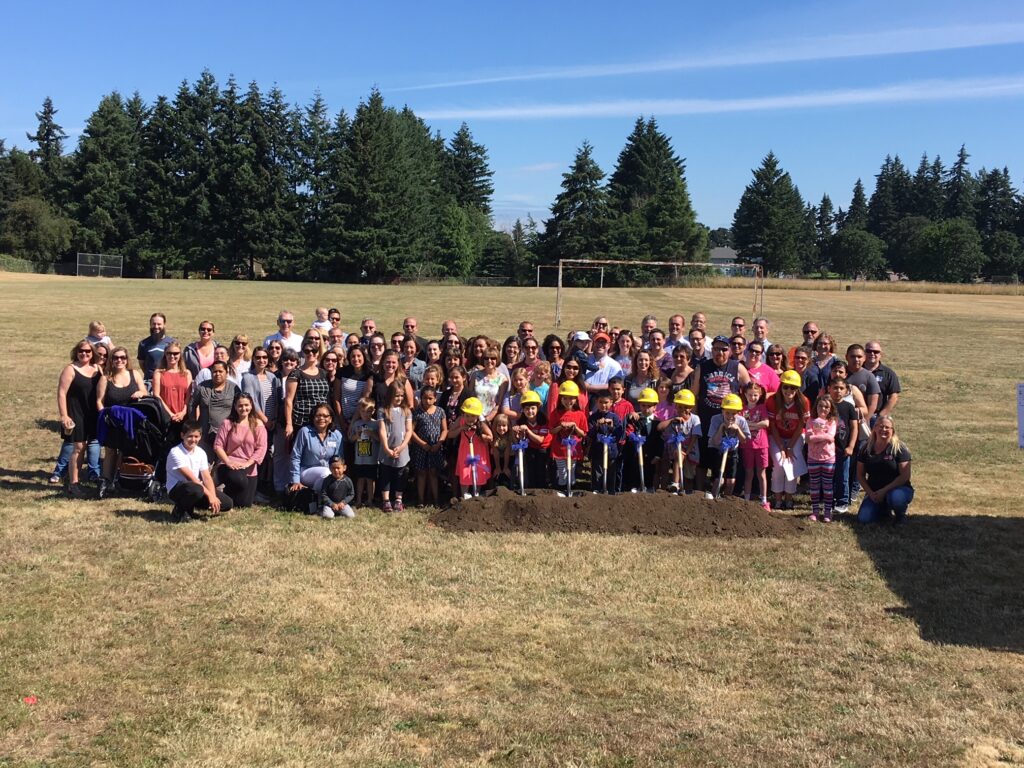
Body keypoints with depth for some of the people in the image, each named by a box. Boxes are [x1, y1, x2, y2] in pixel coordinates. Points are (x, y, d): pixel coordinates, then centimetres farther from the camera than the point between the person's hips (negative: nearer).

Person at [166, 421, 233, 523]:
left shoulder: (201, 453, 3)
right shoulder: (176, 452, -17)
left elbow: (207, 477, -3)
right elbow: (191, 477, -22)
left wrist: (213, 496, -20)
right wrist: (209, 495, -25)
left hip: (197, 486, 7)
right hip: (177, 488, -7)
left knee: (227, 503, -7)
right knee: (197, 490, -42)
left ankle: (189, 508, 11)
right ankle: (180, 510, -10)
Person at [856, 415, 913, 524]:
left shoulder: (899, 449, -8)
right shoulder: (866, 449, 3)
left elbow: (905, 476, -14)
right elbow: (860, 475, 6)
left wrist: (884, 491, -20)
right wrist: (870, 493, -9)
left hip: (898, 488, -4)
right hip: (874, 491, 4)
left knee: (895, 498, -40)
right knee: (864, 518, -18)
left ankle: (901, 514, -2)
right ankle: (885, 510, 16)